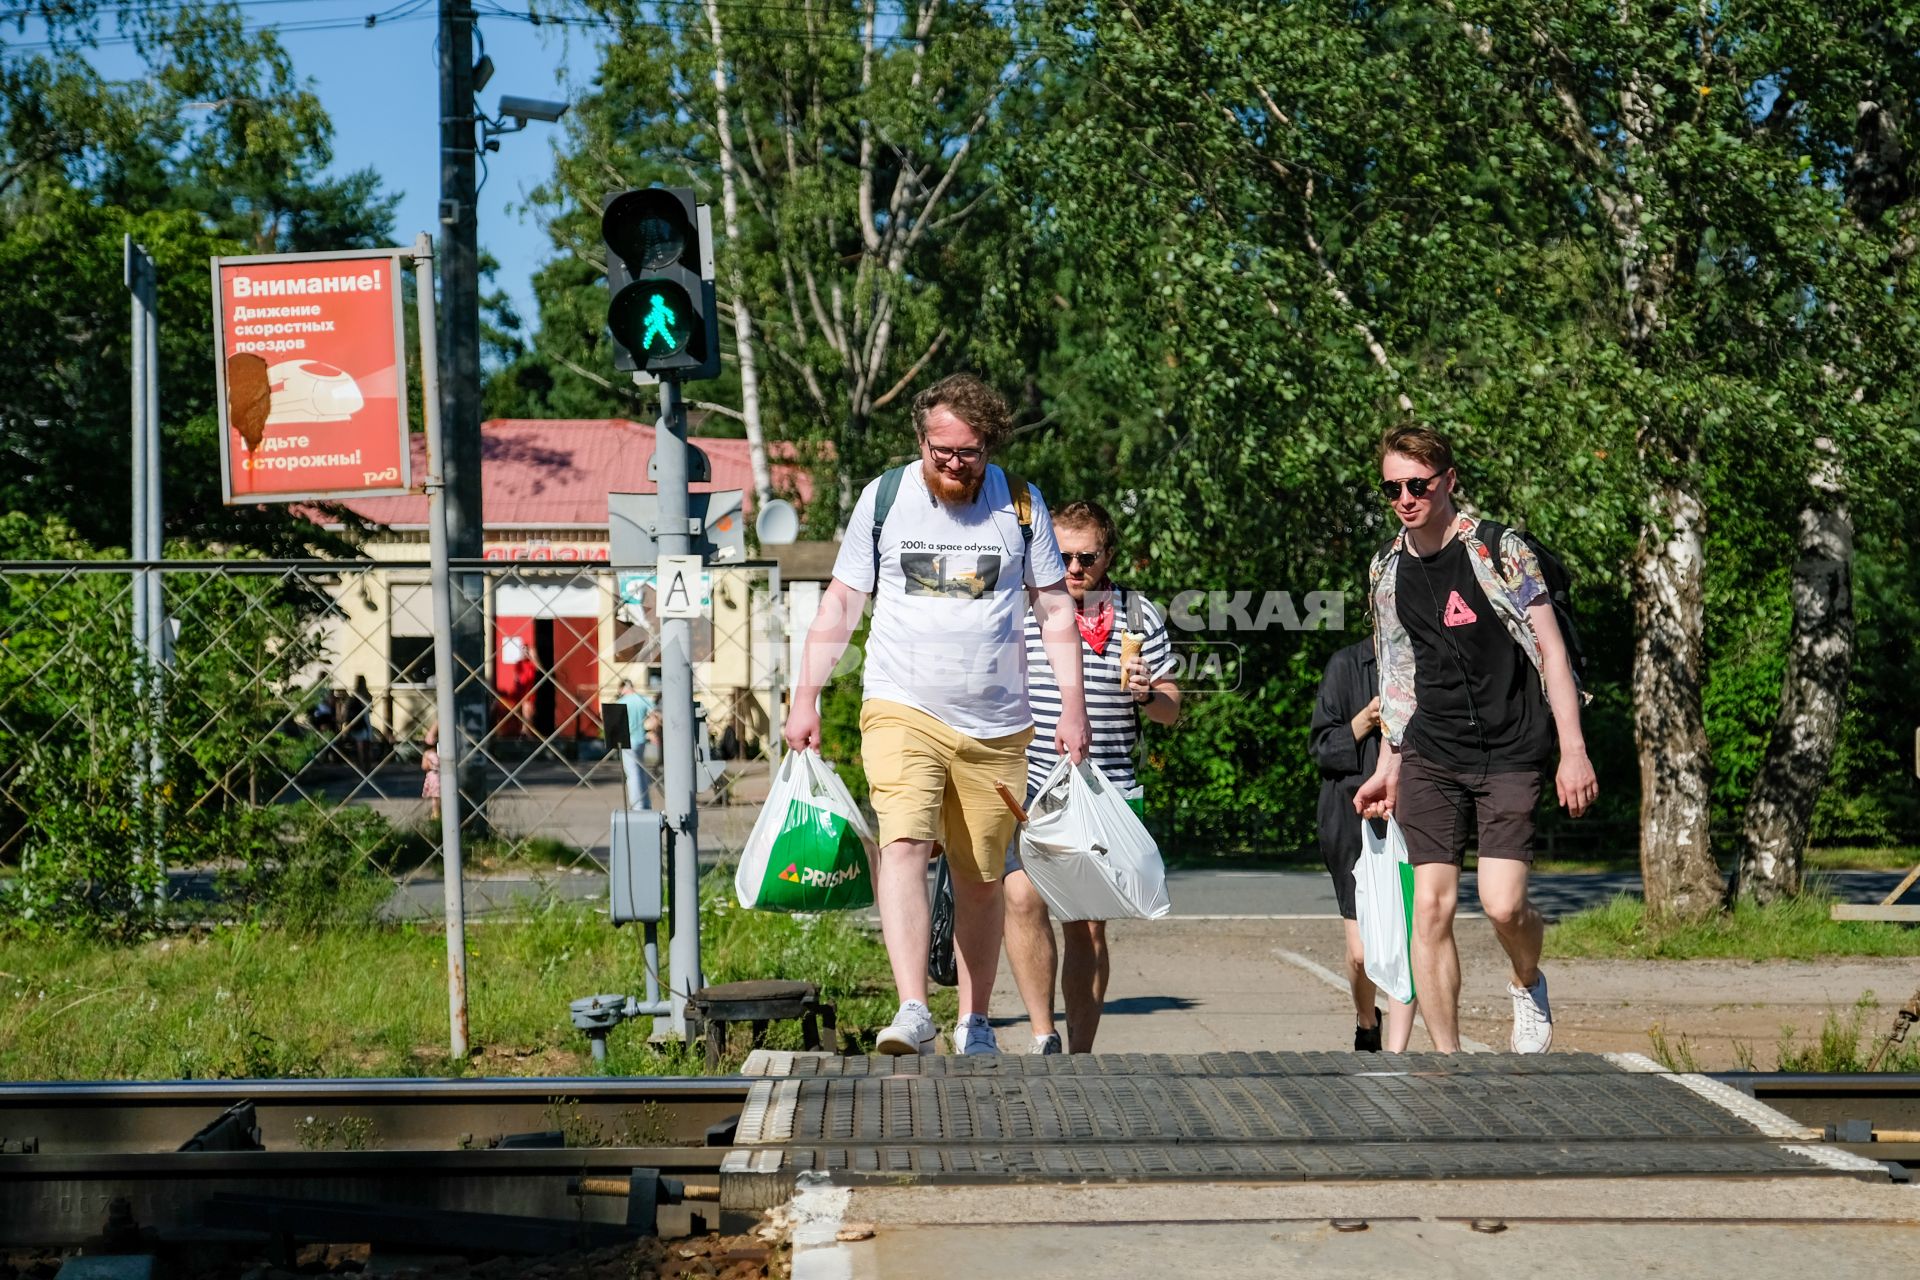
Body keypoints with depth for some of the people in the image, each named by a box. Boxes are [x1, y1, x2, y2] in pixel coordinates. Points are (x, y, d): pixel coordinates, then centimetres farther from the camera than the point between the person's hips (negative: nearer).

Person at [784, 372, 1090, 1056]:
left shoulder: (1021, 505, 4)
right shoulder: (883, 498, 2)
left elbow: (1056, 609, 10)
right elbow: (840, 603, 7)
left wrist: (1073, 706, 3)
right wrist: (805, 698, 2)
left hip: (995, 725, 2)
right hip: (902, 710, -2)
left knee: (981, 878, 8)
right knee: (903, 845, -23)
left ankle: (973, 1022, 22)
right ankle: (913, 1013, -30)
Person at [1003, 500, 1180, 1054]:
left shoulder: (1139, 616, 7)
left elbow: (1171, 709, 12)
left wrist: (1146, 694, -10)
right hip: (1029, 786, -1)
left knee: (1088, 925, 4)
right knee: (1023, 896, -22)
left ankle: (1080, 1051, 13)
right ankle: (1044, 1036, -13)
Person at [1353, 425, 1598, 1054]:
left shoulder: (1500, 550, -4)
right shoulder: (1388, 569, 10)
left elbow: (1550, 650, -4)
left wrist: (1573, 752, -10)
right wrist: (1389, 766, 17)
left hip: (1511, 753, -4)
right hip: (1431, 756, 4)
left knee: (1502, 903, -15)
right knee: (1432, 906, -6)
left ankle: (1527, 984, 20)